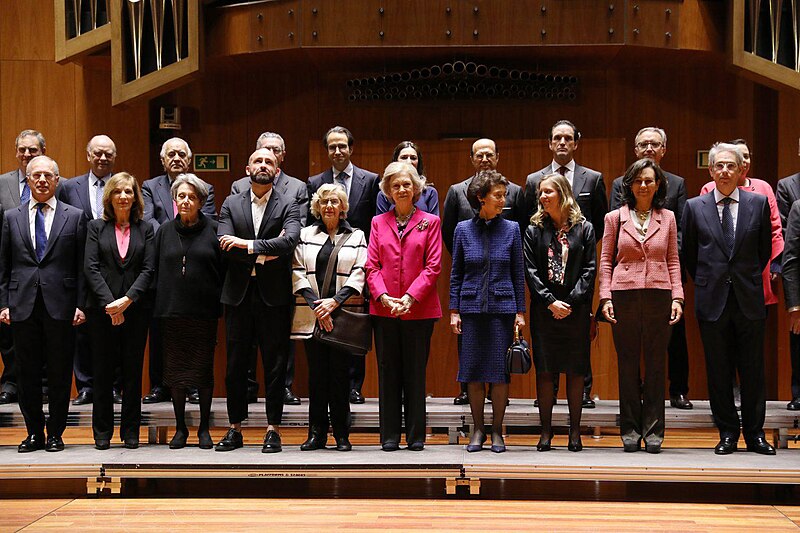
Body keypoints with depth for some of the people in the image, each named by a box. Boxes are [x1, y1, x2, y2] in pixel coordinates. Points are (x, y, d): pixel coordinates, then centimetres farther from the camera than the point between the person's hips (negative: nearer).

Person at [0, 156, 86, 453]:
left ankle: (55, 433, 13)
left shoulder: (74, 217, 6)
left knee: (59, 374, 3)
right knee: (27, 374, 6)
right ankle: (34, 433, 16)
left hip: (60, 306, -2)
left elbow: (81, 266, 3)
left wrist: (80, 305, -4)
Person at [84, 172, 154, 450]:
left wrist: (127, 299, -13)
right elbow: (90, 267, -2)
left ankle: (131, 431, 12)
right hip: (101, 309, 0)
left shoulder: (145, 229, 7)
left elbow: (148, 269, 0)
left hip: (135, 308, 1)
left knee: (133, 371, 4)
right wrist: (109, 303, -12)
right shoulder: (96, 227, 6)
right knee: (102, 372, 3)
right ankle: (102, 432, 11)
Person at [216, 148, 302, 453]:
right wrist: (265, 253, -12)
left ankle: (273, 429, 7)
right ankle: (235, 428, 14)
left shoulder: (288, 206, 4)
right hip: (238, 293, 2)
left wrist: (248, 245, -15)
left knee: (275, 364, 1)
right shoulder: (231, 205, 9)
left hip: (274, 294, -2)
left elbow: (290, 241, -14)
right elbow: (224, 246, -4)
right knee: (235, 364, 6)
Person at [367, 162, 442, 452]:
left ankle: (416, 435, 10)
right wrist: (384, 297, -11)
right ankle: (389, 435, 11)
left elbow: (433, 267, -2)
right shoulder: (379, 223, 10)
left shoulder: (430, 222, 5)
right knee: (388, 373, 5)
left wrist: (410, 297, -13)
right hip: (384, 310, 2)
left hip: (419, 309, -2)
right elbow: (372, 266, 5)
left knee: (416, 374, 3)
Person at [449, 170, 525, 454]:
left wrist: (520, 312, 0)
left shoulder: (511, 229, 2)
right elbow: (456, 274, 7)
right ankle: (478, 429, 15)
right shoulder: (463, 229, 3)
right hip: (472, 308, 1)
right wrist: (454, 310, 1)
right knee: (473, 371, 3)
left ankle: (497, 431, 11)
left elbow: (518, 273, 5)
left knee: (500, 371, 0)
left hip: (502, 307, 0)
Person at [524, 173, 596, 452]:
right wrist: (550, 301, -9)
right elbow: (530, 270, 1)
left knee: (575, 371, 2)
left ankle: (575, 431, 9)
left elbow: (589, 269, 0)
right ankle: (546, 431, 7)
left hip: (576, 310, -1)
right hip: (544, 310, 1)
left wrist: (571, 302, -10)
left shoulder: (584, 228, 5)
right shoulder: (535, 229, 7)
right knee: (544, 370, 1)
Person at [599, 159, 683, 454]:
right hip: (624, 296, -1)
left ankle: (653, 430, 9)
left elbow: (673, 261, 10)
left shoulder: (667, 218, 11)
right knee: (627, 364, 3)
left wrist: (677, 297, 1)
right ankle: (630, 429, 11)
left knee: (656, 364, 2)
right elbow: (605, 261, 7)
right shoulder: (615, 218, 7)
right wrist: (605, 297, -3)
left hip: (658, 296, 1)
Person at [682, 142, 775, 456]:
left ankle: (754, 434, 15)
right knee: (718, 372, 5)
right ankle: (727, 433, 15)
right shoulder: (695, 207, 2)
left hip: (749, 300, 0)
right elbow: (688, 254, 11)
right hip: (713, 301, 0)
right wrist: (707, 283, 10)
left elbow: (765, 250, 12)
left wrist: (749, 278, 11)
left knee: (753, 371, 5)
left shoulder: (759, 203, 3)